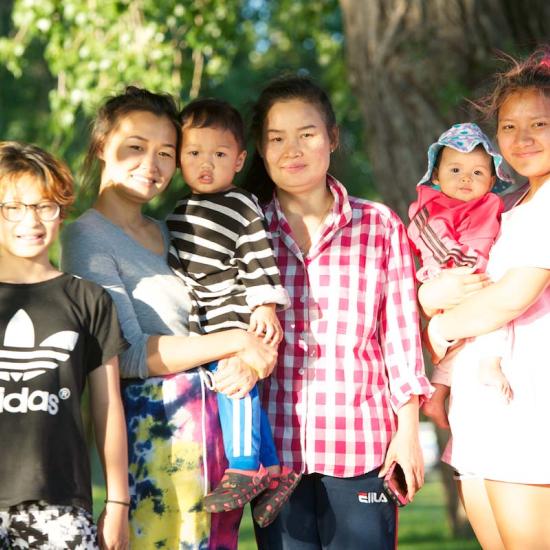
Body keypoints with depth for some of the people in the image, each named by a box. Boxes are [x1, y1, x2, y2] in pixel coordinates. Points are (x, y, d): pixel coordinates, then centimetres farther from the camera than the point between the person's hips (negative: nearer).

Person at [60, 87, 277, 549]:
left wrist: (245, 361, -8)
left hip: (219, 415, 7)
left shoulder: (171, 233, 17)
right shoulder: (88, 239, -5)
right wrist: (235, 341, -12)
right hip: (155, 428, -7)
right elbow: (130, 354, -14)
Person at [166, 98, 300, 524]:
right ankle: (272, 468, 15)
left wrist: (265, 305, -18)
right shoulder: (178, 213, 17)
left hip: (236, 318, -7)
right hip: (204, 326, 7)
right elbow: (176, 265, 25)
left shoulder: (242, 208, -5)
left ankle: (244, 469, -13)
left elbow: (259, 259, -11)